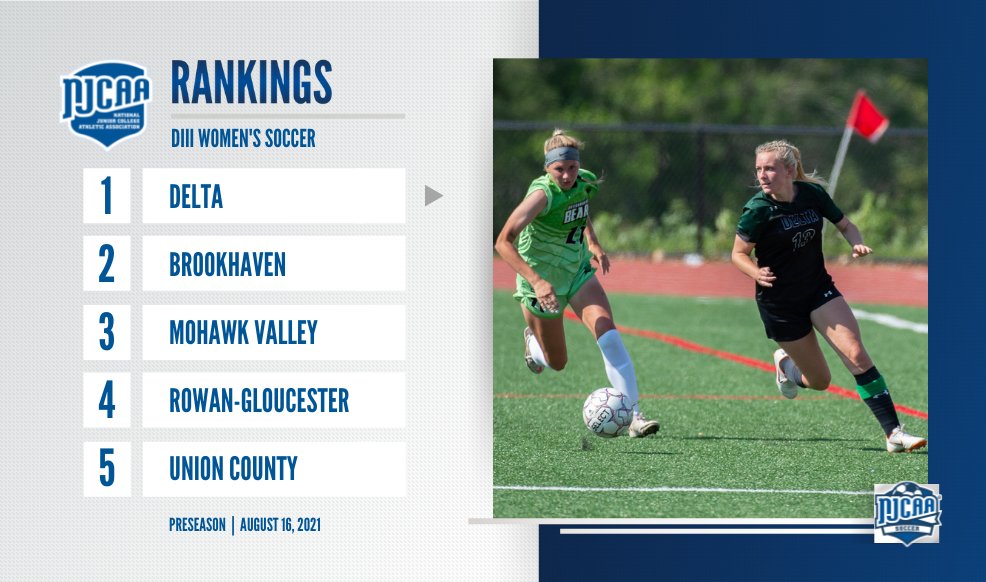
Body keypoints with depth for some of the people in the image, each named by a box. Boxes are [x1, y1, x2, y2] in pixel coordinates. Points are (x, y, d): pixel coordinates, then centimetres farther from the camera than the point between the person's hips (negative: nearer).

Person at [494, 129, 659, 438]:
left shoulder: (585, 182, -9)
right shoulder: (543, 194, -29)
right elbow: (504, 242, -34)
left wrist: (593, 244, 4)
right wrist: (536, 281, -43)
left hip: (578, 272, 4)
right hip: (543, 281, -4)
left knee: (607, 332, -20)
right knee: (557, 363, 10)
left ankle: (634, 416, -22)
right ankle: (532, 341, 48)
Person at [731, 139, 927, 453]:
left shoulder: (812, 193, -7)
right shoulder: (758, 210, -17)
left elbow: (845, 225, 9)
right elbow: (739, 253, -7)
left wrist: (857, 244, -13)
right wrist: (757, 273, -28)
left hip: (819, 289, 3)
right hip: (780, 303, -3)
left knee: (855, 354, -18)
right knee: (820, 381, 4)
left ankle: (894, 432, -18)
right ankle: (785, 363, 40)